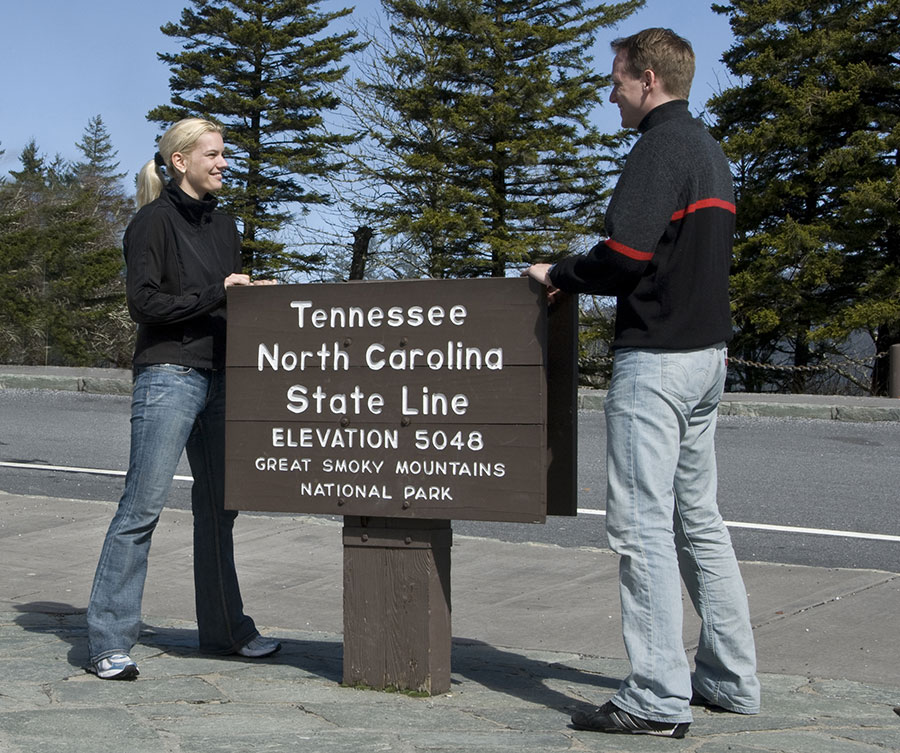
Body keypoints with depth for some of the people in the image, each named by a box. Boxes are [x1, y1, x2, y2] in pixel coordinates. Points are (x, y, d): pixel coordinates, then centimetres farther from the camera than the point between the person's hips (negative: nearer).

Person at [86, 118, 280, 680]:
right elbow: (145, 303, -11)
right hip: (168, 376, -7)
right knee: (143, 506, -9)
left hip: (219, 378, 8)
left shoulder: (224, 227, 18)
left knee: (218, 506, 12)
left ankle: (225, 629, 22)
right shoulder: (154, 221, -3)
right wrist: (215, 294, -15)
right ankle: (110, 641, -5)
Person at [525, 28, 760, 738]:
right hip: (707, 352, 10)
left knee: (642, 523, -7)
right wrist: (581, 279, 15)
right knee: (698, 518, 15)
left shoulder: (661, 146, -12)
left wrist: (560, 274, -6)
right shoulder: (711, 150, 19)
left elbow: (625, 253, -23)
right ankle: (730, 678, 21)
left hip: (656, 357, -10)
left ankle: (659, 699, -5)